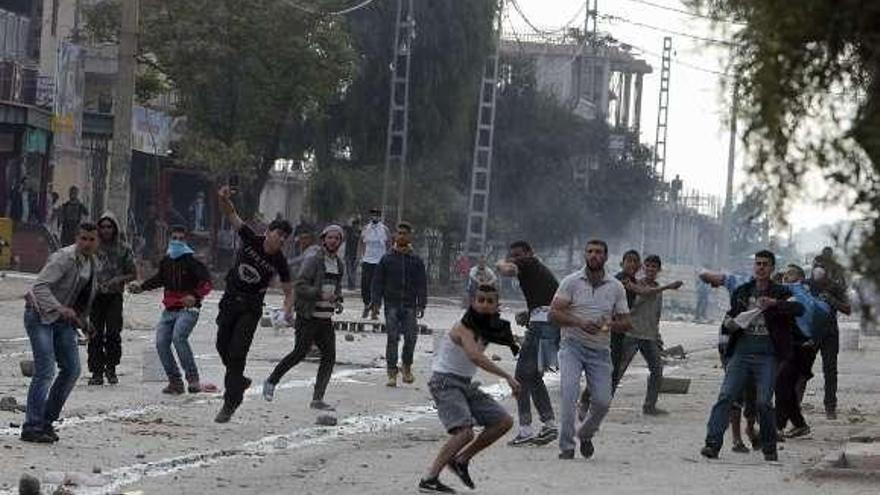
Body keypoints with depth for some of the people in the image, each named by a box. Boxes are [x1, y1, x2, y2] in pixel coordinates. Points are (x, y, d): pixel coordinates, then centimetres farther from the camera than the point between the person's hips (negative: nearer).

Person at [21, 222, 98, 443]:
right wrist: (59, 308, -43)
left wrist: (83, 321, 18)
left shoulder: (93, 264, 6)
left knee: (72, 369, 4)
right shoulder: (63, 258, -21)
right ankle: (31, 427, -13)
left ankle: (47, 421, 13)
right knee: (45, 371, -15)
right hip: (40, 315, -8)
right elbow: (40, 286, -31)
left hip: (63, 319, 8)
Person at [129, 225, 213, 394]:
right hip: (169, 309, 7)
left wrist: (195, 296, -33)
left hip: (188, 309, -7)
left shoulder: (191, 262, -10)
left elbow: (207, 283, -18)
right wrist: (141, 287, 28)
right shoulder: (166, 261, 12)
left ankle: (193, 379, -25)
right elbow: (159, 279, 32)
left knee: (178, 336, -29)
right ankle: (175, 382, 4)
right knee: (161, 342, -5)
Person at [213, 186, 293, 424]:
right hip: (230, 300, 3)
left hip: (251, 308, -3)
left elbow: (288, 291, 0)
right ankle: (239, 381, 36)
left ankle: (230, 403, -8)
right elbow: (231, 214, -14)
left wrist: (287, 310, -20)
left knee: (237, 352, -11)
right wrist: (224, 199, -36)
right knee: (223, 347, 10)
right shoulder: (251, 241, -8)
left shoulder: (279, 263, -9)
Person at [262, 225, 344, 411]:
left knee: (329, 356, -1)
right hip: (308, 317, -7)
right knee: (300, 352, -9)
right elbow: (299, 286, -16)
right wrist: (320, 294, -26)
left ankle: (318, 399, 3)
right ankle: (271, 382, 11)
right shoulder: (313, 261, -9)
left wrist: (338, 301, 9)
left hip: (325, 319, 7)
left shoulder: (339, 265, 14)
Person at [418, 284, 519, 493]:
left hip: (466, 384, 9)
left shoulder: (488, 328, 5)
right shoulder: (464, 328, -22)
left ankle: (461, 460, 14)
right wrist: (507, 376, -44)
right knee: (465, 432, -26)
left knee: (504, 421, 6)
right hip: (446, 382, -9)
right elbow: (474, 356, -39)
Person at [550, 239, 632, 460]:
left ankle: (586, 434, 28)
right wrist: (579, 323, -23)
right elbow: (554, 313, -8)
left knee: (603, 401, -3)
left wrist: (610, 325, -15)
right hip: (572, 344, -3)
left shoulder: (616, 287, 6)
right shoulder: (571, 282, -1)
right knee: (569, 391, -22)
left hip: (600, 350, 3)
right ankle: (566, 446, -15)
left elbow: (626, 322, 8)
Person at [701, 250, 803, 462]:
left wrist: (774, 303, -27)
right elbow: (730, 316, 25)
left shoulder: (781, 293, 4)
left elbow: (799, 309, -13)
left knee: (763, 402, -8)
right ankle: (713, 443, -15)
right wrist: (729, 323, 1)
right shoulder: (741, 292, 16)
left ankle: (769, 447, 10)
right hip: (741, 351, 3)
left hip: (767, 355, -3)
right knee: (726, 396, -10)